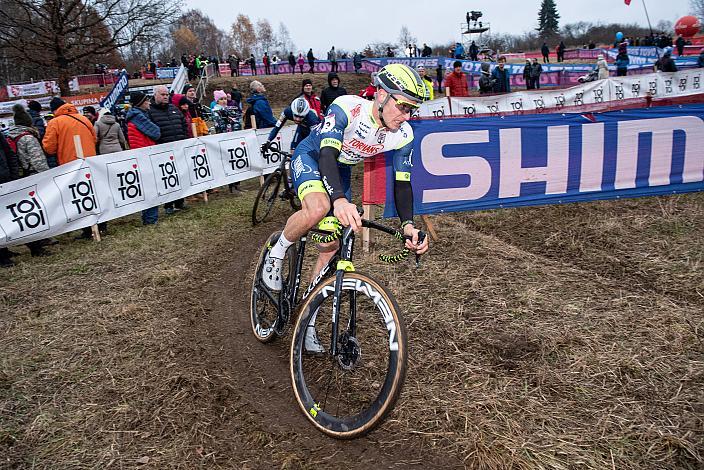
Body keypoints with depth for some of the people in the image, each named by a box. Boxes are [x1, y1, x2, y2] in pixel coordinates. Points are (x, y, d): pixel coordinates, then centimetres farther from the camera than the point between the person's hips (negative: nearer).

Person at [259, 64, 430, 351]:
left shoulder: (403, 136, -19)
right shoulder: (347, 108, -34)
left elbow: (402, 183, -16)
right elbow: (327, 154, -43)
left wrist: (408, 224, -34)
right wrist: (339, 200, -62)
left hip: (340, 169, 5)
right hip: (310, 155, -5)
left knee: (331, 247, 0)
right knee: (319, 208, -39)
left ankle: (308, 317, 16)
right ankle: (277, 253, -9)